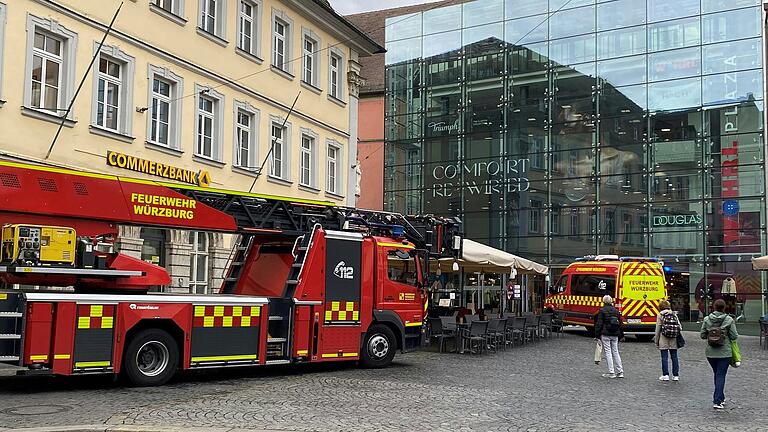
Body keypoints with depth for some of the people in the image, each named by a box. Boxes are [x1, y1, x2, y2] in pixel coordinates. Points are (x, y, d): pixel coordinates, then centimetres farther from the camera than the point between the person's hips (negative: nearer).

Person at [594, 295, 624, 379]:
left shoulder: (602, 311, -6)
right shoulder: (616, 311, 10)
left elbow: (599, 324, -9)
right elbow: (620, 324, 16)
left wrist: (597, 335, -5)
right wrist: (621, 335, 23)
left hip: (605, 335, -5)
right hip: (615, 335, 5)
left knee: (608, 352, -2)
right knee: (615, 352, 11)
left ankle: (611, 372, -3)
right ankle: (620, 371, 11)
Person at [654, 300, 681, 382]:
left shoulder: (660, 315, -3)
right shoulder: (674, 314, 8)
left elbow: (658, 329, -3)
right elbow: (680, 327, 5)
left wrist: (656, 341, 3)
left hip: (664, 338, -4)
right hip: (674, 339, 4)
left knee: (664, 357, 1)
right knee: (674, 357, 8)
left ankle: (665, 375, 1)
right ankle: (676, 375, 11)